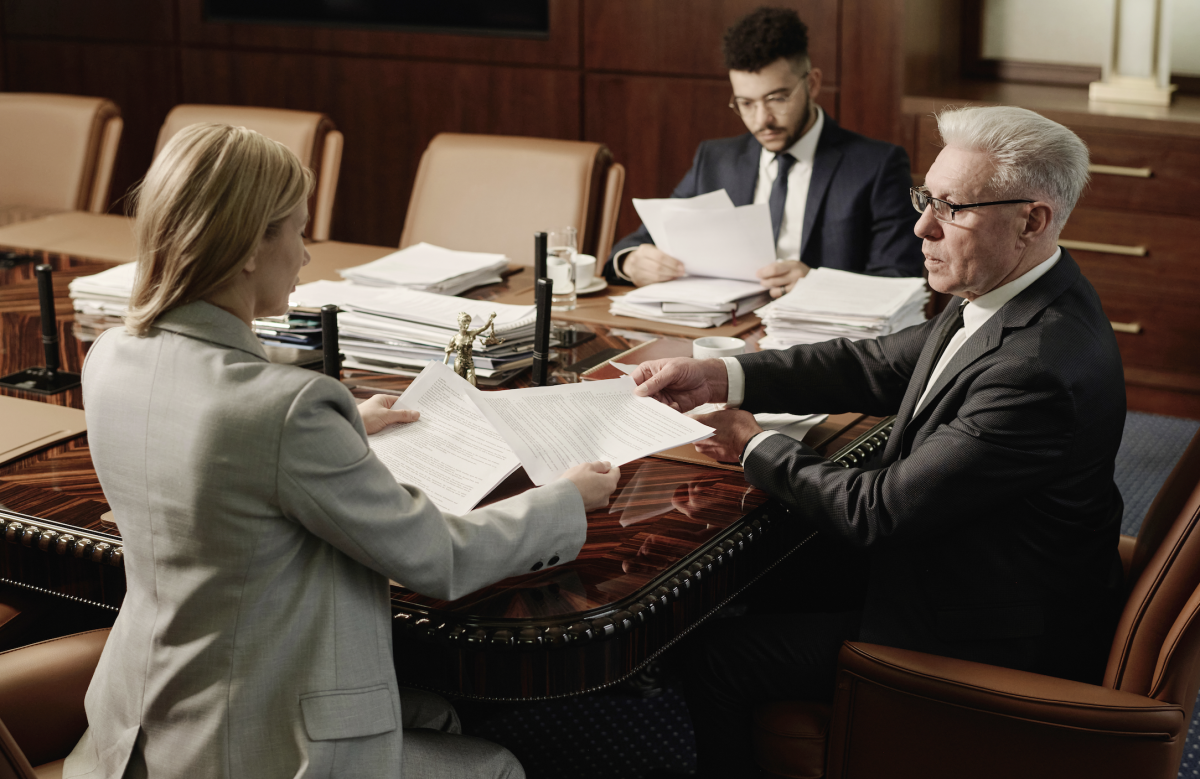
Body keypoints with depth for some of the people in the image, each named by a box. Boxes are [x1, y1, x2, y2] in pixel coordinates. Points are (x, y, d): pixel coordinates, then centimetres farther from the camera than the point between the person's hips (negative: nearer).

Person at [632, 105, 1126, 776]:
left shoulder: (1039, 369, -33)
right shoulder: (1010, 296, -3)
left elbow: (876, 512, -27)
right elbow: (877, 367, 5)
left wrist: (757, 446, -11)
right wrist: (721, 376, -6)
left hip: (981, 645, -9)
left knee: (719, 657, -2)